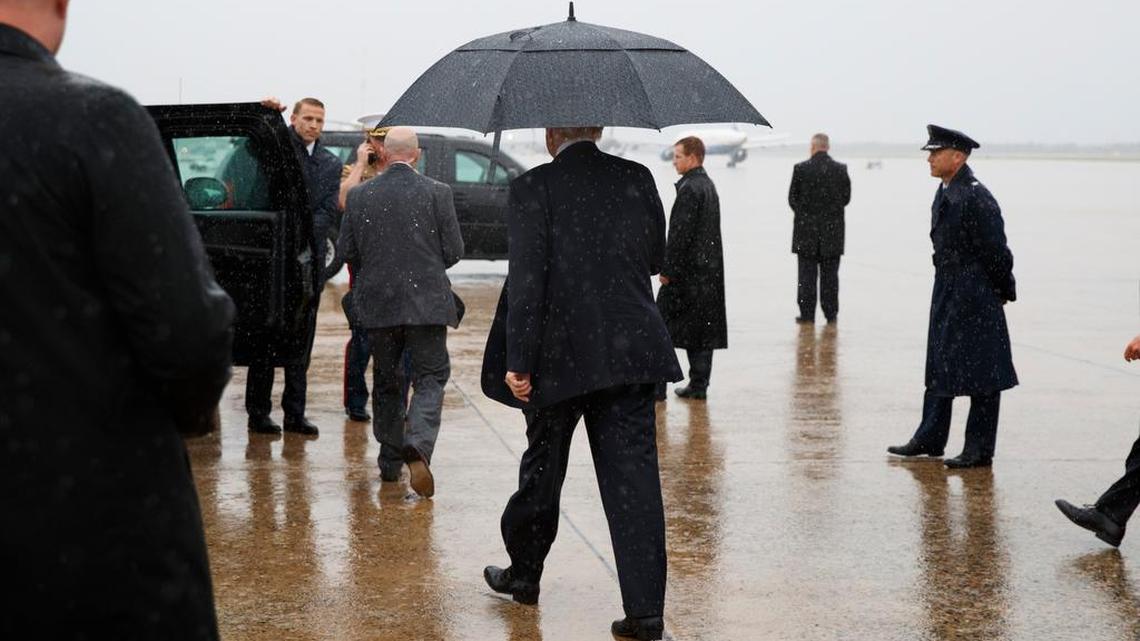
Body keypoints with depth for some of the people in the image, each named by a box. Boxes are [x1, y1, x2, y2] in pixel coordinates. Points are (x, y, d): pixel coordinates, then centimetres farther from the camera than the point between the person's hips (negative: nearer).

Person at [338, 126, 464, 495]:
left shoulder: (359, 196, -1)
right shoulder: (437, 193, -6)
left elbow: (346, 251, 3)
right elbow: (454, 251, -3)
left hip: (377, 303, 2)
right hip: (427, 302, -2)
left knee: (386, 382, 16)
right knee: (430, 378, 3)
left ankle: (390, 461, 21)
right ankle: (418, 446, -21)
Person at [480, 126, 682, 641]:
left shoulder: (532, 189, -8)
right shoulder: (637, 179, 4)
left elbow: (526, 279, -13)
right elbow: (656, 257, 14)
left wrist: (518, 362, -11)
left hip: (561, 357, -2)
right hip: (632, 353, 2)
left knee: (542, 468, 16)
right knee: (633, 475, 1)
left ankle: (524, 574, 35)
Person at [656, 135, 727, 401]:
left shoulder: (689, 189, -16)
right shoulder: (708, 185, 14)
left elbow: (680, 234, -20)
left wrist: (667, 270, -15)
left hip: (686, 270, -9)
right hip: (708, 269, 9)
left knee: (662, 326, -2)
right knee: (703, 327, 9)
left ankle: (656, 385, -2)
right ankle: (698, 385, 12)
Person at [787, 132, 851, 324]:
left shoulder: (800, 169, -8)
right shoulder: (841, 169, -2)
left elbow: (792, 199, -3)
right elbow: (846, 198, 4)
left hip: (806, 229, -2)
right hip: (833, 230, 2)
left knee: (807, 274, 3)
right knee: (830, 273, 8)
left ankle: (807, 313, 3)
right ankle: (831, 313, 10)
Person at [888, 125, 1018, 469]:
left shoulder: (976, 197, -19)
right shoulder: (945, 193, 10)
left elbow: (995, 250, -17)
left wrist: (1004, 291, -7)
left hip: (975, 297, -10)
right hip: (946, 291, 10)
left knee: (980, 374, -1)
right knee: (939, 366, 15)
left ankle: (979, 449, 6)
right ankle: (930, 438, 25)